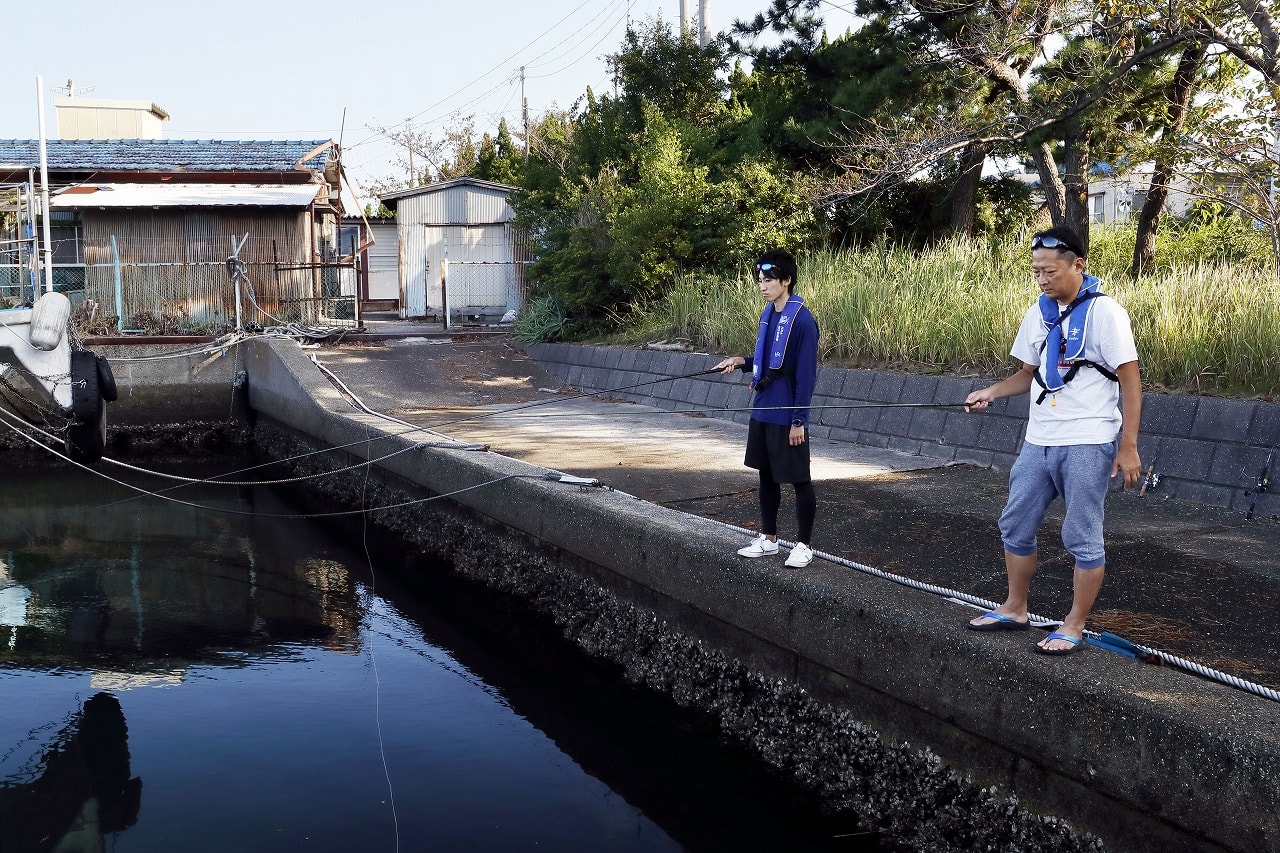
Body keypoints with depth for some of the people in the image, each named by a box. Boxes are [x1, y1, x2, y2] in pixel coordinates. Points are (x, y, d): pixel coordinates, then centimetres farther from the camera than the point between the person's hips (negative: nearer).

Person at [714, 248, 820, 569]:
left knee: (799, 480, 3)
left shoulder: (801, 320, -16)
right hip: (762, 411, 8)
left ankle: (804, 545, 14)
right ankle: (768, 538, 28)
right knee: (766, 475, 16)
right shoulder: (767, 315, 8)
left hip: (787, 417, -8)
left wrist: (799, 420, -17)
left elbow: (806, 373, -17)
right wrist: (742, 361, 2)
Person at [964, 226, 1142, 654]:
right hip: (1039, 442, 7)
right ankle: (1015, 609, 28)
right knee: (1016, 525, 12)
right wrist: (991, 391, -1)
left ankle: (1074, 627, 12)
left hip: (1087, 445, -7)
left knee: (1082, 538, 1)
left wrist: (1128, 447, -14)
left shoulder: (1103, 312, -11)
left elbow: (1130, 381, -11)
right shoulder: (1038, 313, 8)